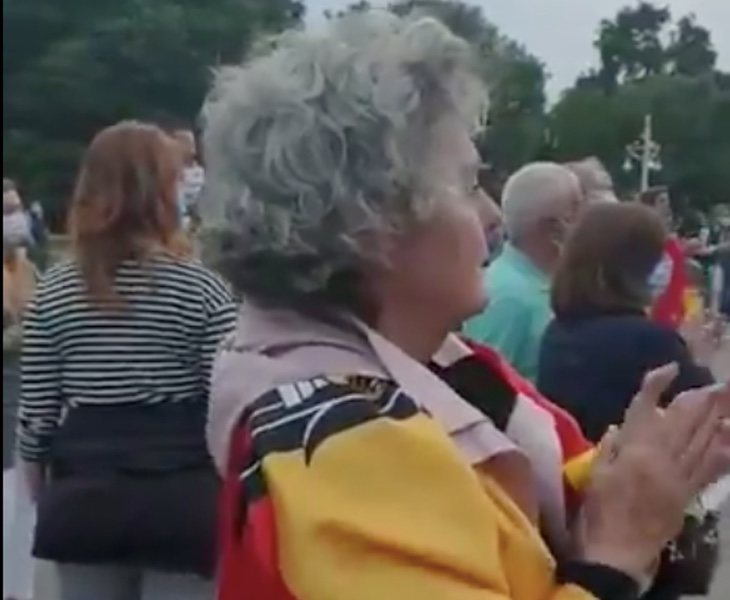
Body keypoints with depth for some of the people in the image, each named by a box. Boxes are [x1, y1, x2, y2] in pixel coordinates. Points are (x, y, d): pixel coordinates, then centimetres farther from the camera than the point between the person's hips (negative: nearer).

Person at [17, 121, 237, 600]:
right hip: (181, 499, -3)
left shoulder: (54, 291, 1)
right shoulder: (201, 288, -8)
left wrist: (41, 488, 17)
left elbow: (36, 410, 2)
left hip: (83, 498, 3)